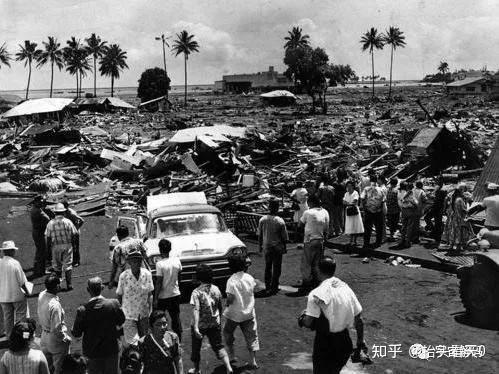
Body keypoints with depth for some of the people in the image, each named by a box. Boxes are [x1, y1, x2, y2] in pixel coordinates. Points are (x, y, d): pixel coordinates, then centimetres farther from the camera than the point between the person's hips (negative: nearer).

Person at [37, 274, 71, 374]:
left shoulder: (41, 295, -10)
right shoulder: (55, 305, -32)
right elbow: (56, 329, -28)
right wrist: (66, 339, -12)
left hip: (44, 337, 7)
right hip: (55, 339, -7)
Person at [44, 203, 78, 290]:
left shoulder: (50, 223, -4)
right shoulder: (68, 222, -5)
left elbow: (47, 237, -3)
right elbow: (75, 234, -4)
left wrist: (48, 247, 7)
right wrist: (74, 244, 7)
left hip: (56, 246, 1)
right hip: (67, 245, -1)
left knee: (57, 266, 13)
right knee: (68, 265, 5)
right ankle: (69, 284, 5)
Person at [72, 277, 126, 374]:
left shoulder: (82, 310, -22)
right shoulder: (114, 304, -19)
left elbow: (76, 334, -11)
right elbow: (121, 321, -1)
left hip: (93, 352, -1)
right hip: (112, 349, 1)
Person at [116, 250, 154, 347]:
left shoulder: (147, 274, -7)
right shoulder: (124, 276, -14)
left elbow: (150, 295, 1)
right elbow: (119, 296, -2)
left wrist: (149, 311, -3)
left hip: (143, 314, 3)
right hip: (129, 314, -3)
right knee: (132, 341, -7)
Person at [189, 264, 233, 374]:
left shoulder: (196, 292, -19)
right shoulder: (216, 289, -4)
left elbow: (196, 310, -27)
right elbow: (220, 307, 7)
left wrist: (196, 327, -33)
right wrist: (219, 317, 25)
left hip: (200, 325, -3)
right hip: (215, 324, 4)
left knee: (196, 347, 18)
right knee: (218, 346, 12)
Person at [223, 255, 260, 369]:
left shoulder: (232, 280, -19)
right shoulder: (250, 278, -3)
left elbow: (230, 298, -23)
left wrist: (227, 304, -4)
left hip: (234, 314, -4)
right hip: (249, 312, 4)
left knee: (228, 333, 22)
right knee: (251, 336, 9)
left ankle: (231, 354, 26)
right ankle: (253, 361, 7)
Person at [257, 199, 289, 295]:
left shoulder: (262, 220, -6)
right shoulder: (280, 221, -14)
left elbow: (259, 235, 3)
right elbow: (284, 237, -6)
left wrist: (260, 245, 15)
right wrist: (284, 247, 7)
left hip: (266, 247, 3)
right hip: (277, 247, -3)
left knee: (268, 267, 18)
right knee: (276, 268, 7)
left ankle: (268, 286, 25)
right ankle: (273, 288, 9)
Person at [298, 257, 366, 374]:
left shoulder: (317, 294, -17)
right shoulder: (346, 288, 0)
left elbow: (308, 322, -19)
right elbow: (358, 319, 4)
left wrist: (301, 319, 3)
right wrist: (360, 341, 16)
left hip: (325, 343, -5)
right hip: (345, 342, 5)